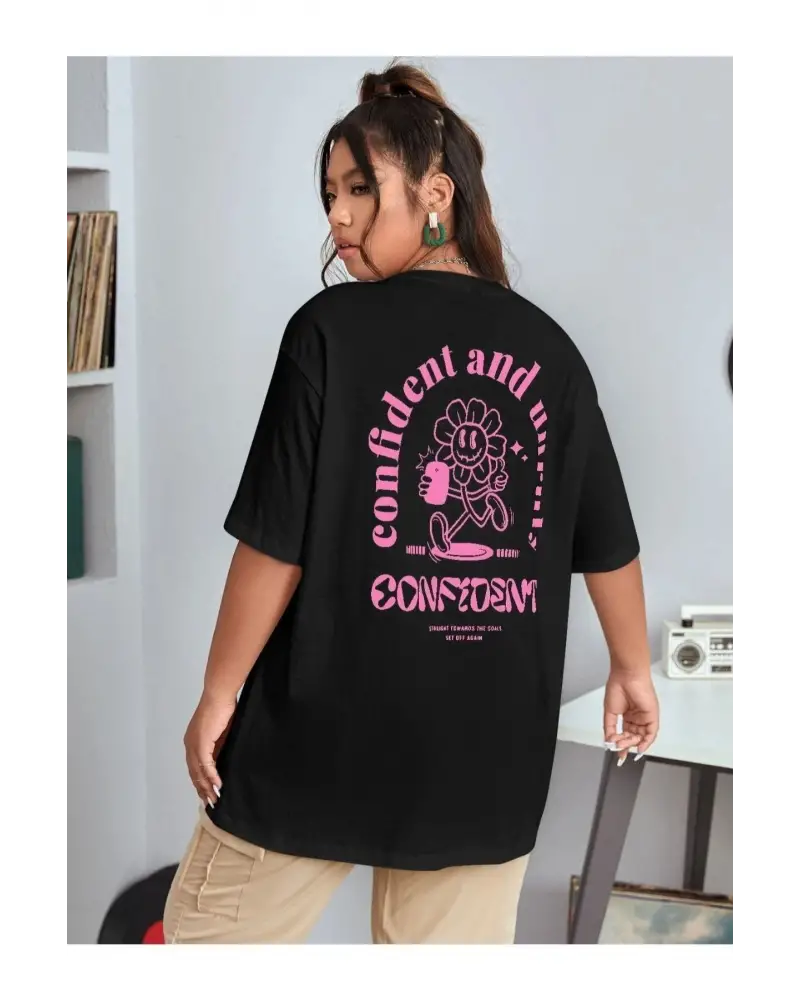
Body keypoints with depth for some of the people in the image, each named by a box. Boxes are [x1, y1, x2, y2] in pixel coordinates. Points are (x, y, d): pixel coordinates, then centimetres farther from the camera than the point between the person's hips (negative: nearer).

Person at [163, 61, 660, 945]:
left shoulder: (332, 331, -10)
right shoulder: (548, 348, 3)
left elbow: (278, 544, -12)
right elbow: (609, 543, 11)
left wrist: (218, 692, 0)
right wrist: (632, 669, 26)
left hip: (329, 729, -4)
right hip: (489, 737, 4)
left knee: (211, 934, 13)